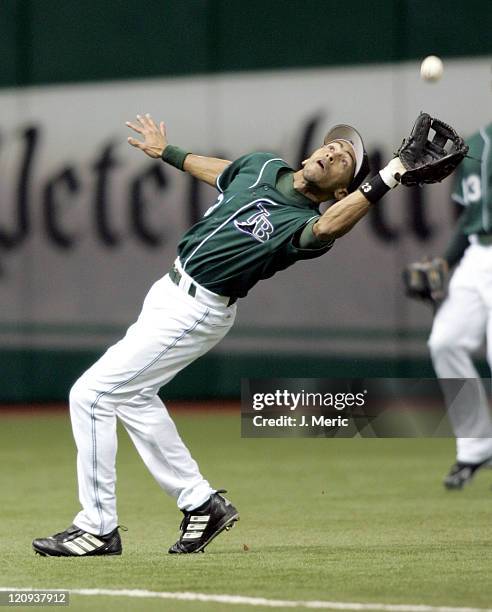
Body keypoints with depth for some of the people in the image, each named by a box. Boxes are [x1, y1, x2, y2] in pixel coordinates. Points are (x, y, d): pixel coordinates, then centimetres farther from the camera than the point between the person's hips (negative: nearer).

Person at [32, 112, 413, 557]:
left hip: (196, 313, -9)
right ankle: (201, 502, 27)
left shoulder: (304, 224, -21)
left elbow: (329, 226, -45)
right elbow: (219, 171, 23)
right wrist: (168, 152, 37)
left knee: (91, 395, -10)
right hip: (171, 288, 9)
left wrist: (390, 177, -54)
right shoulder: (262, 167, 1)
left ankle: (98, 529, -1)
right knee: (133, 398, 21)